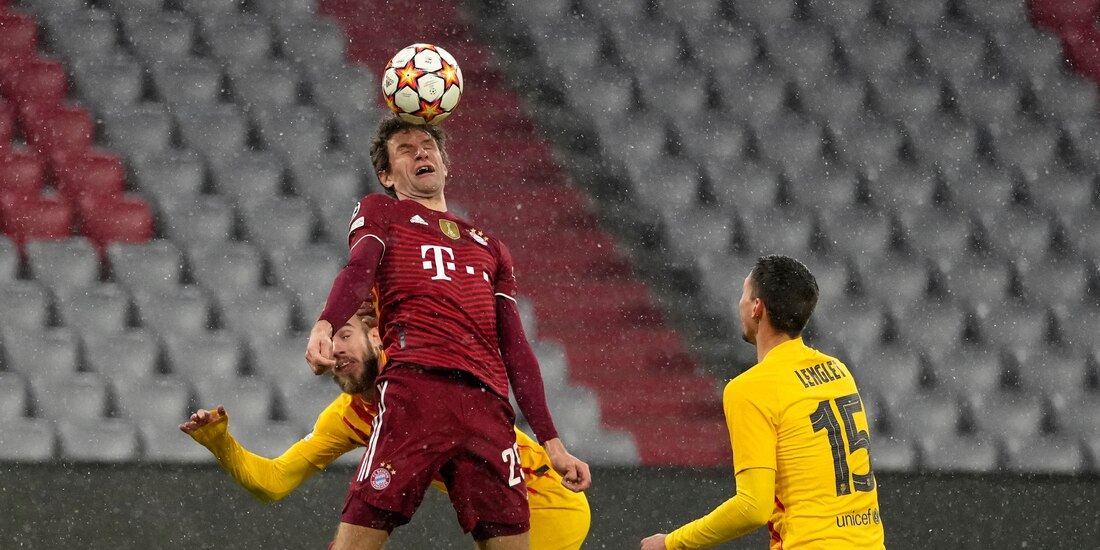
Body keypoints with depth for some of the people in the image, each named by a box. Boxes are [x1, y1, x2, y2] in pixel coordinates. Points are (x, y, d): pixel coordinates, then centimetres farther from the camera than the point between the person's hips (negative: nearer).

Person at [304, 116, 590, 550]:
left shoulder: (489, 248, 32)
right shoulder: (379, 213, 20)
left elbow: (515, 349, 27)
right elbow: (358, 272, -2)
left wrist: (551, 443, 18)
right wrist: (323, 327, -24)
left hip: (487, 402, 4)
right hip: (413, 387, -4)